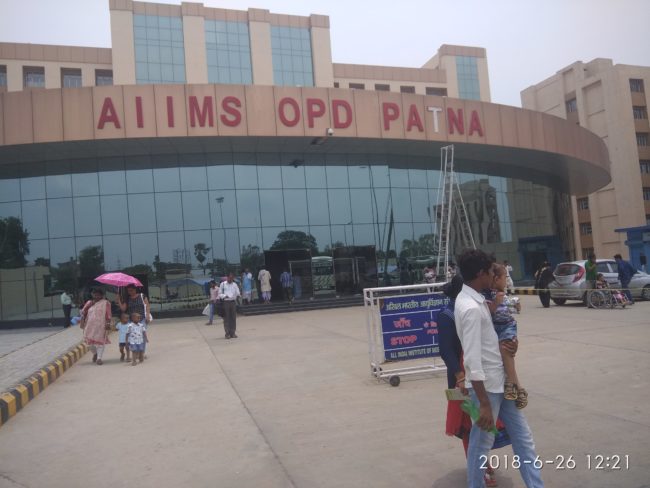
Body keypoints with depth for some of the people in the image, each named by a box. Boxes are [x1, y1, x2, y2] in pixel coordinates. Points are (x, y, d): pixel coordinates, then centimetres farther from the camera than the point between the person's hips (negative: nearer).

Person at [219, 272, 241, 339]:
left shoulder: (234, 284, 10)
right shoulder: (222, 284, 3)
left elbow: (238, 293, 6)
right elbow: (220, 294, 3)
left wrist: (238, 294, -17)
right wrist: (224, 296, -17)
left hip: (233, 302, 3)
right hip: (226, 302, -3)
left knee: (233, 318, 4)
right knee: (226, 318, -1)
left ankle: (233, 333, 12)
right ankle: (227, 333, 5)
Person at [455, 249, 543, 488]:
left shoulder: (474, 299, 6)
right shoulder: (471, 308, -24)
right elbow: (472, 360, -26)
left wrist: (510, 342, 3)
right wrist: (484, 404, -24)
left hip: (500, 380, 10)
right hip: (486, 385, -10)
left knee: (522, 436, 16)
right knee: (481, 444, 7)